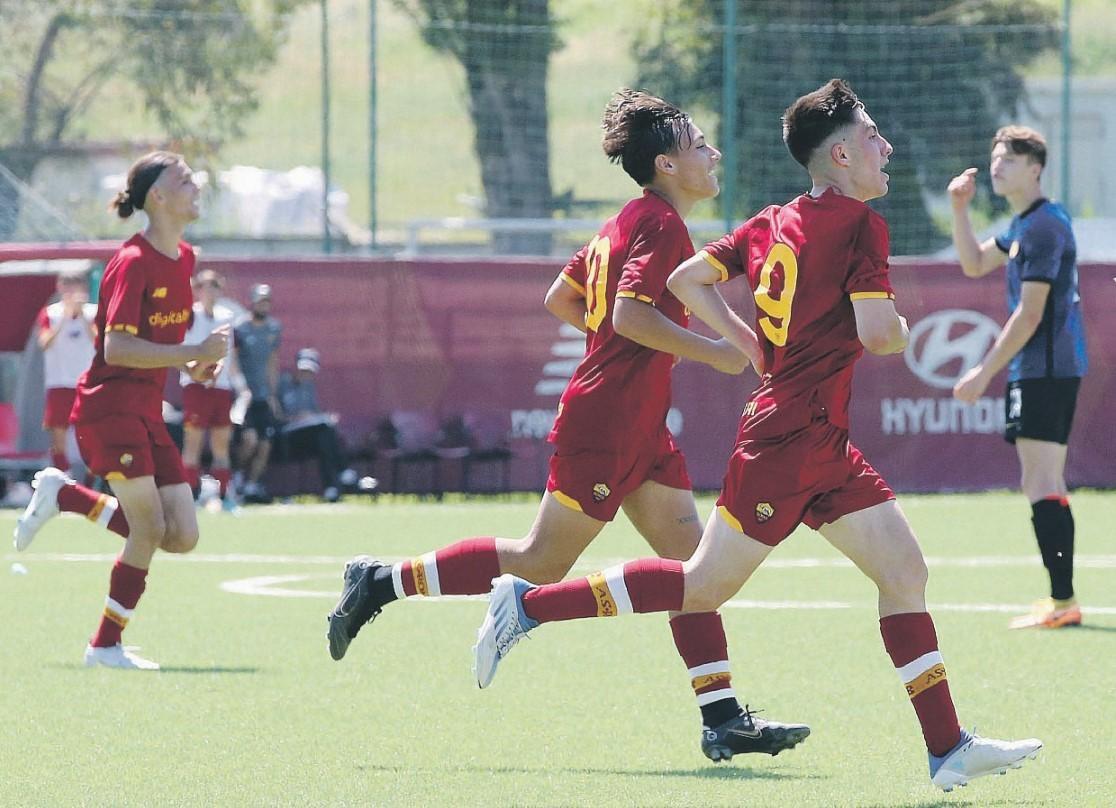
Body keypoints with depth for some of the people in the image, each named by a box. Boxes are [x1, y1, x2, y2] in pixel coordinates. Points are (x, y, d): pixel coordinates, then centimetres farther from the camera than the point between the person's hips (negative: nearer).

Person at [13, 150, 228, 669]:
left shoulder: (183, 258, 11)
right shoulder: (132, 263, -15)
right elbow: (117, 349, -22)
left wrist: (190, 365, 7)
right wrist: (193, 353, -24)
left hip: (147, 412, 8)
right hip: (108, 407, -8)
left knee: (182, 537, 0)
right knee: (150, 529, -13)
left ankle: (65, 496, 14)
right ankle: (107, 645, 0)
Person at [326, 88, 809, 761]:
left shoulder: (630, 223, 15)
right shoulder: (661, 226, -14)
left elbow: (560, 298, 21)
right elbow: (630, 313, -26)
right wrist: (714, 353, -19)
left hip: (639, 428, 10)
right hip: (605, 425, -10)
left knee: (692, 560, 3)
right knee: (544, 564, -3)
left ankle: (723, 717, -1)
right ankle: (382, 583, 6)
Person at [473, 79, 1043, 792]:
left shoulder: (775, 223, 11)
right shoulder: (861, 225, -12)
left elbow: (687, 280, 12)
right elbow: (875, 332, -21)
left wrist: (756, 347, 16)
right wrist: (903, 333, 2)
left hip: (823, 445, 9)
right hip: (791, 439, -9)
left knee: (904, 570, 5)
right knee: (706, 587, -3)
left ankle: (949, 748, 2)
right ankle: (528, 605, 2)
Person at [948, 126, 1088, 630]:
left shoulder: (1044, 227, -16)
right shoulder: (1024, 224, 16)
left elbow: (1029, 315, -19)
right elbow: (974, 264, 26)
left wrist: (984, 372, -16)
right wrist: (959, 209, 12)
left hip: (1045, 370, -11)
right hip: (1038, 371, 11)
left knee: (1041, 486, -13)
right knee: (1045, 487, 12)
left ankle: (1062, 602, -16)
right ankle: (1062, 601, 13)